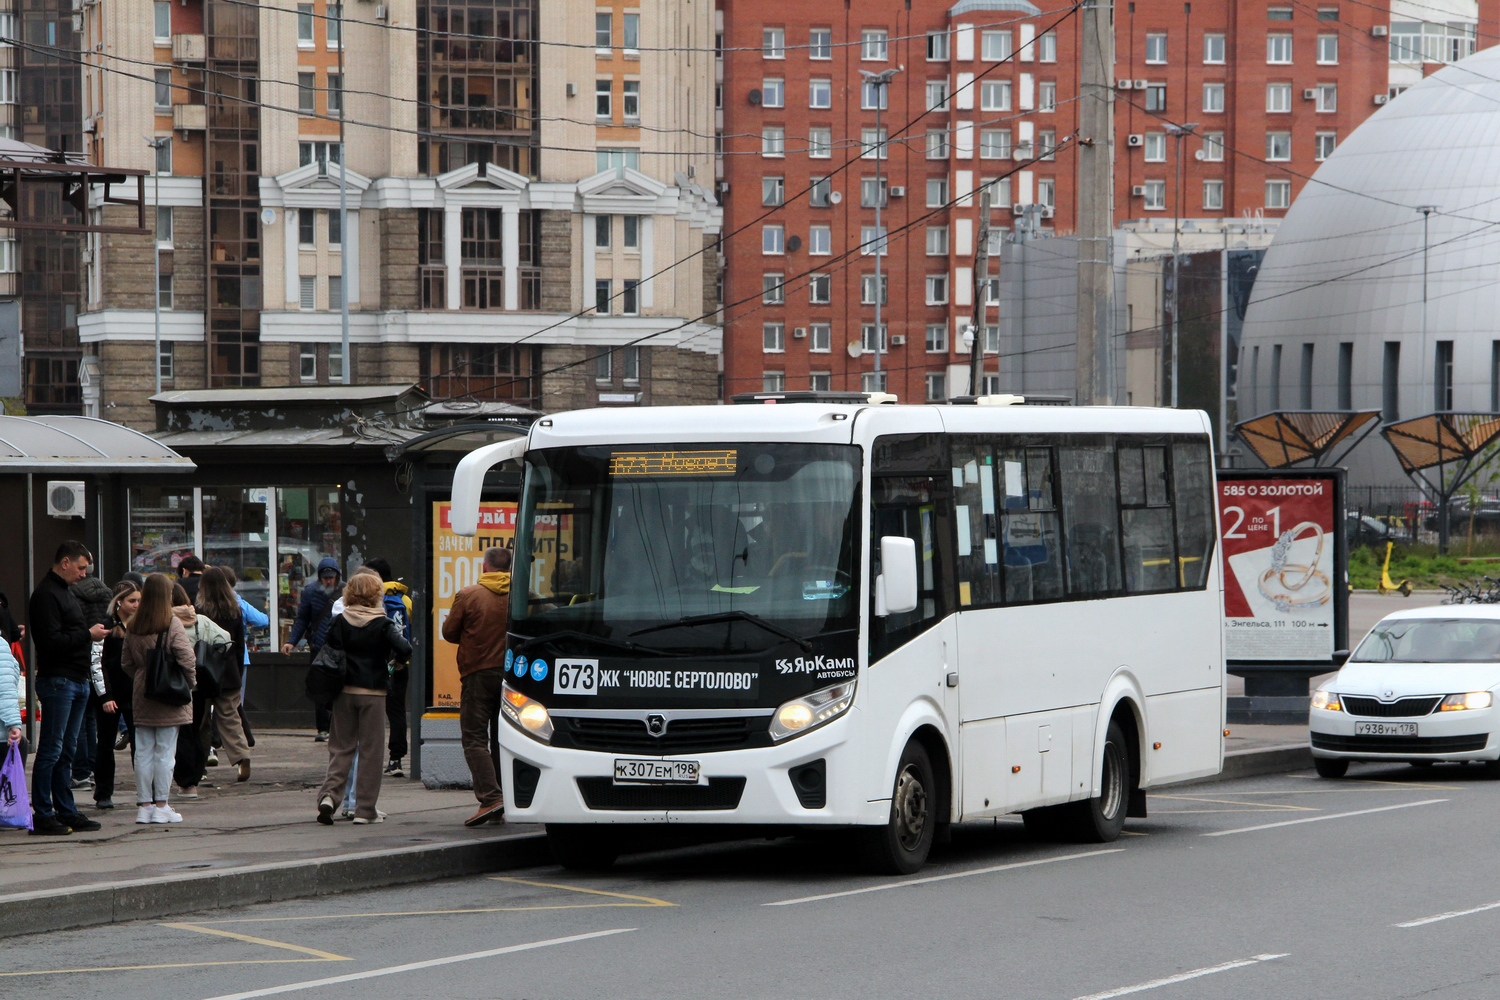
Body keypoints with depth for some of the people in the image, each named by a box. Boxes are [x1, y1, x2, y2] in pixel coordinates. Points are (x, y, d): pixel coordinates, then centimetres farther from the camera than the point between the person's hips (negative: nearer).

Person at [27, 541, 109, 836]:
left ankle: (67, 812, 16)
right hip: (57, 681, -10)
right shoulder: (46, 595, -13)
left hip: (77, 680, 10)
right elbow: (51, 641, -21)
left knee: (66, 750, 12)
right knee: (51, 750, -8)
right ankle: (42, 816, -6)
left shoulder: (64, 592, 19)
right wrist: (87, 635, -16)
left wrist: (95, 632, 10)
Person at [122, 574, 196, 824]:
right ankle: (161, 806, 2)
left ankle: (143, 805, 9)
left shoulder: (132, 628, 3)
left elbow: (126, 663, 8)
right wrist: (190, 682, 2)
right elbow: (187, 659, -14)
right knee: (165, 751, 1)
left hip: (142, 698, 4)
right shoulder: (172, 625, -12)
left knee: (143, 752, 8)